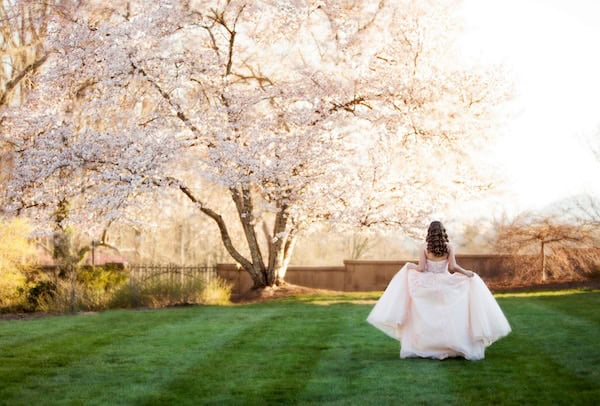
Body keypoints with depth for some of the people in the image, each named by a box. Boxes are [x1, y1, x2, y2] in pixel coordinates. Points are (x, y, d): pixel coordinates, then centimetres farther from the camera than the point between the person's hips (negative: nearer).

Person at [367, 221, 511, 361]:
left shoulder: (424, 247, -5)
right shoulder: (448, 247, -3)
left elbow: (421, 268, -9)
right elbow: (453, 267, -10)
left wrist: (409, 267, 9)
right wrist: (466, 272, 6)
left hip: (427, 285, 0)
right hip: (445, 285, 0)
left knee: (425, 317, 7)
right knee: (447, 317, 6)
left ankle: (424, 348, 5)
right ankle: (450, 346, 2)